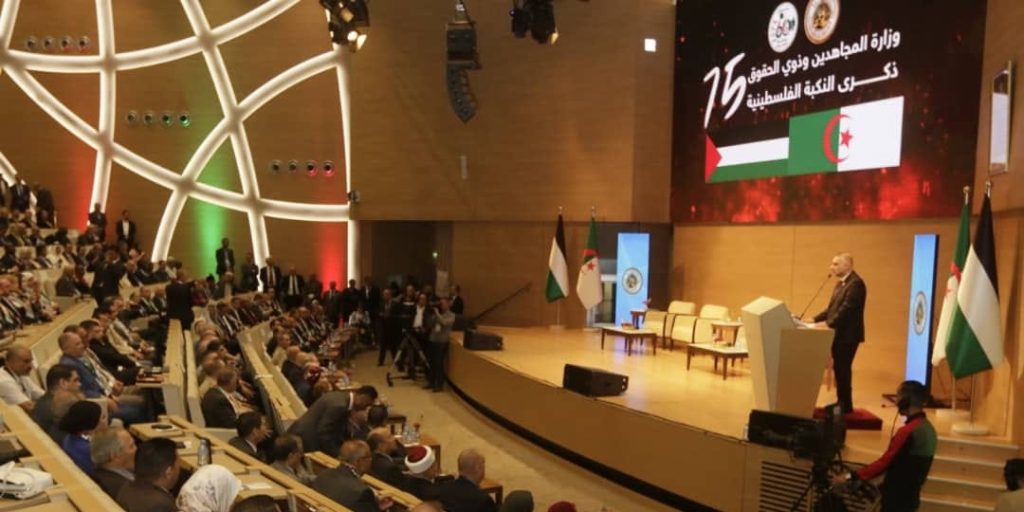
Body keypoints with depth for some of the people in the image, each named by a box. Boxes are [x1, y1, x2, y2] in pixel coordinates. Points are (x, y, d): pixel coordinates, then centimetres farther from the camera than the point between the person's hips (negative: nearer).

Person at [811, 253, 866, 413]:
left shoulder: (856, 283, -16)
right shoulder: (841, 283, 16)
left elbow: (847, 309, -24)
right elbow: (832, 308, 17)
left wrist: (828, 324, -27)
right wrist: (815, 320, 7)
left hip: (847, 335, -9)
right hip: (838, 334, 9)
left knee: (843, 370, -3)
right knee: (838, 369, 14)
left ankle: (846, 407, 7)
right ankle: (841, 403, 23)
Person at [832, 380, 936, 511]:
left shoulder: (907, 431, -23)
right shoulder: (928, 428, 7)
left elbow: (884, 462, -21)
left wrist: (850, 476, -16)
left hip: (897, 499, -9)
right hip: (909, 496, 9)